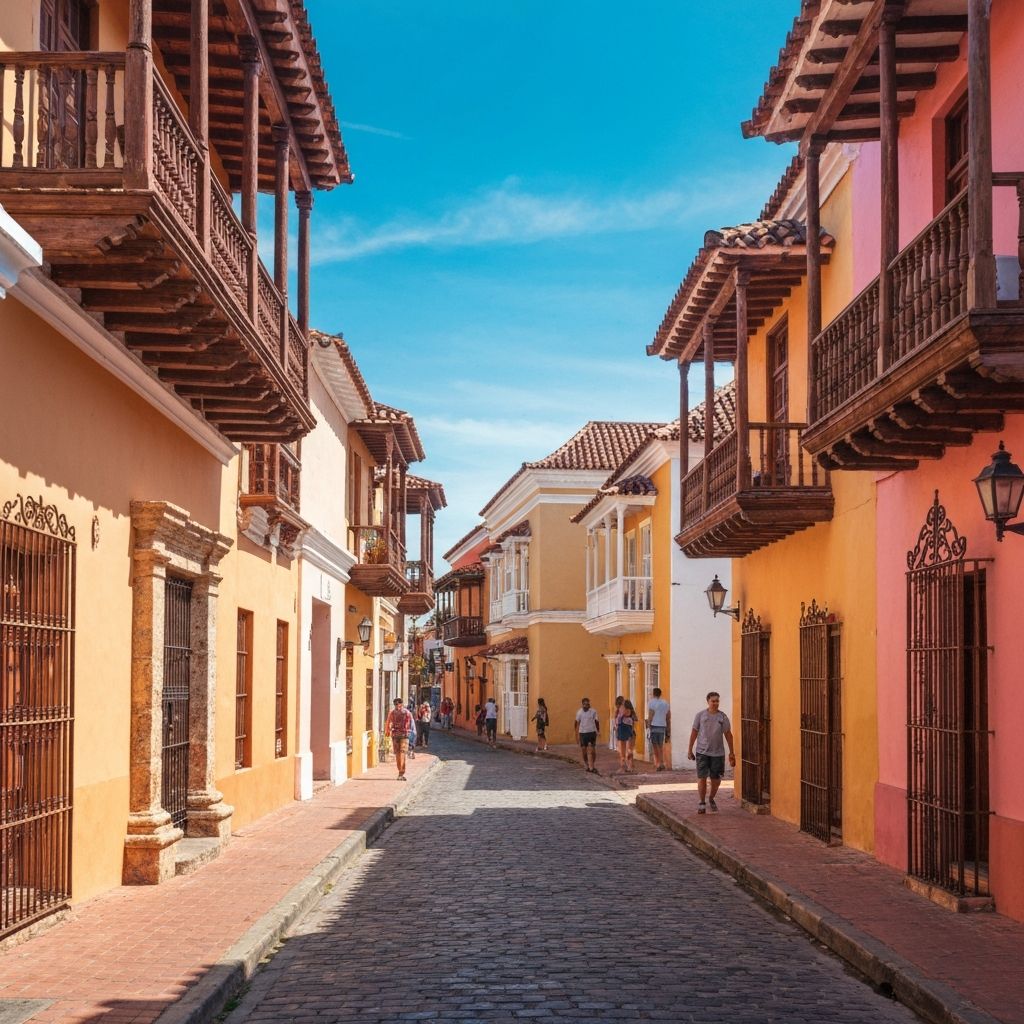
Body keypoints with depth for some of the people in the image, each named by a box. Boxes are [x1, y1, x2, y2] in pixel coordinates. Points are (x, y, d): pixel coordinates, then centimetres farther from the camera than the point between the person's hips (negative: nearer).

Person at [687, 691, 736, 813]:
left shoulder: (723, 717, 3)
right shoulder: (700, 715, 0)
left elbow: (728, 734, 7)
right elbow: (694, 732, 6)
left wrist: (731, 753, 6)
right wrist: (690, 749, 5)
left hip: (718, 753, 1)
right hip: (702, 752, -1)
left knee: (716, 779, 6)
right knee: (702, 778, -3)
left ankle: (711, 799, 31)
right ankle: (702, 803, 9)